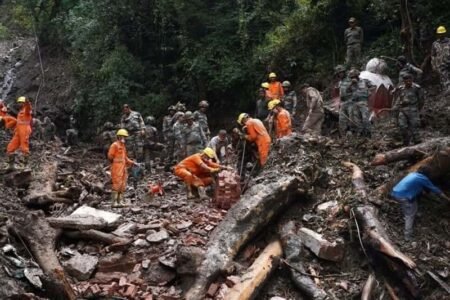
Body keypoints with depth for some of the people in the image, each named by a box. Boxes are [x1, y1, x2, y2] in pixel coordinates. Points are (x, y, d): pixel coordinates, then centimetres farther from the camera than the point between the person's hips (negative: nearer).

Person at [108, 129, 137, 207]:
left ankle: (121, 201, 13)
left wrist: (132, 162, 13)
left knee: (123, 185, 8)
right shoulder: (115, 145, -8)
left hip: (123, 168, 9)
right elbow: (110, 156, -11)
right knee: (117, 184, -10)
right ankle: (114, 202, -6)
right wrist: (116, 161, -1)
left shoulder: (123, 146, 19)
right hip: (117, 168, -9)